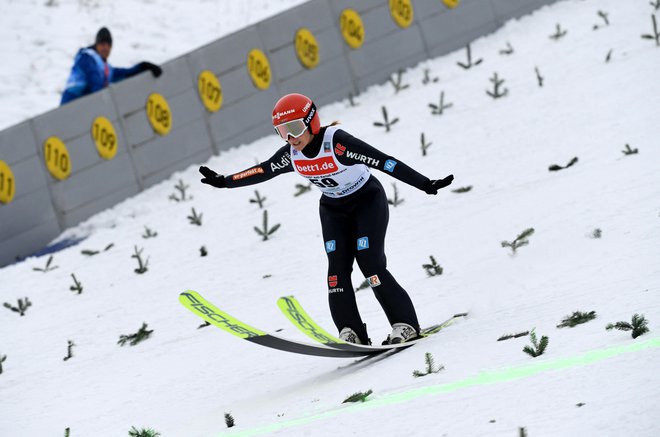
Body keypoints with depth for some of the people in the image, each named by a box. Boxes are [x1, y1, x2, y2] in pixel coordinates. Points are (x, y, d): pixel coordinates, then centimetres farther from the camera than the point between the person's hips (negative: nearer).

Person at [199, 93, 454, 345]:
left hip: (368, 202, -6)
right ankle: (351, 332, -10)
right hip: (333, 209, 6)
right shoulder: (291, 155, -13)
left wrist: (425, 185, -40)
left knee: (370, 264, -16)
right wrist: (223, 182, 5)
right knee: (337, 265, -10)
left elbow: (383, 161, -36)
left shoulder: (336, 142, -32)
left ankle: (405, 324, -7)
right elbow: (262, 171, 3)